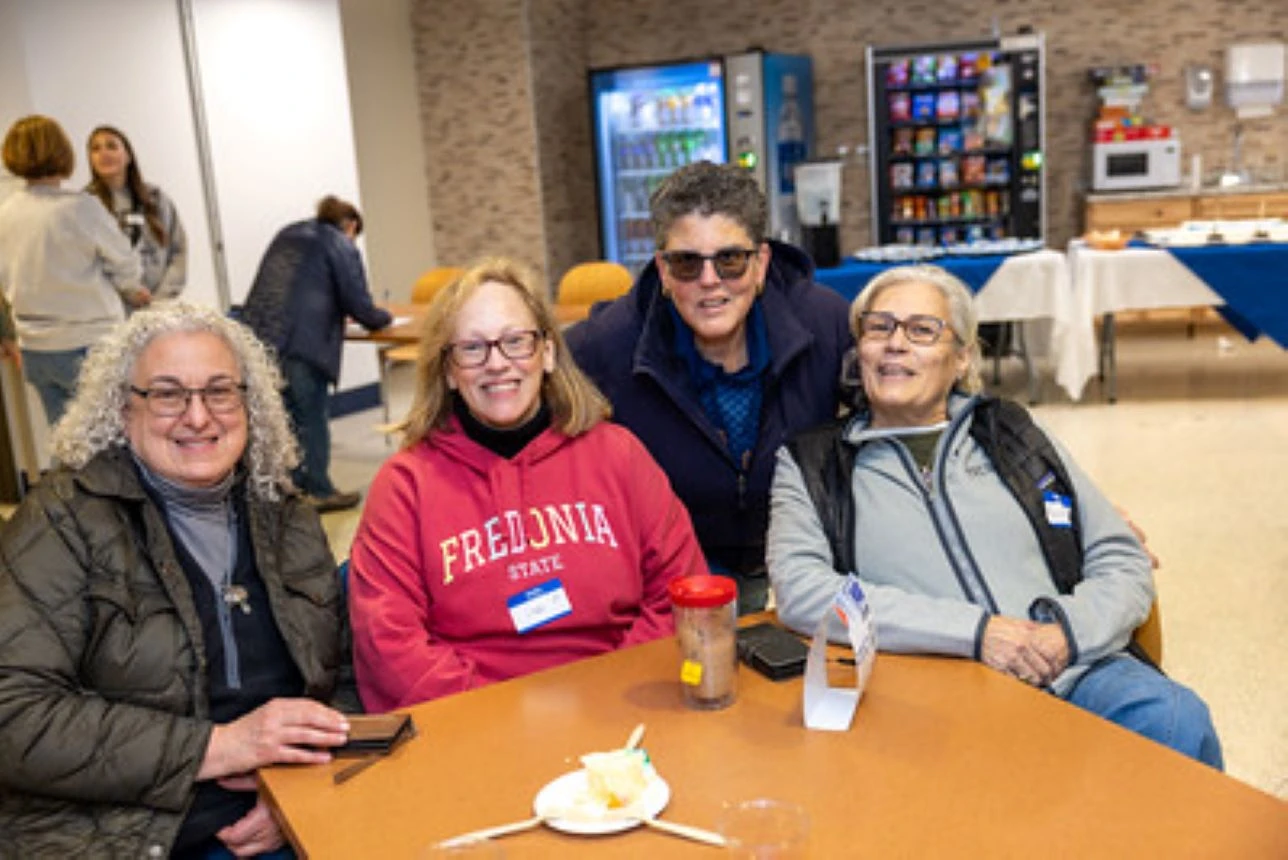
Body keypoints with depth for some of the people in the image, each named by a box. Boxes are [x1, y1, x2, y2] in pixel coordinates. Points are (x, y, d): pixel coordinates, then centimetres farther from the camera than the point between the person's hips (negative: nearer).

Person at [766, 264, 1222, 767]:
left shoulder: (1013, 434, 18)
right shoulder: (808, 465, 10)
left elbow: (1124, 562, 17)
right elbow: (799, 592, -7)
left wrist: (1068, 631, -7)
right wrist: (975, 630, -13)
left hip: (1072, 672, 4)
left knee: (1178, 720, -27)